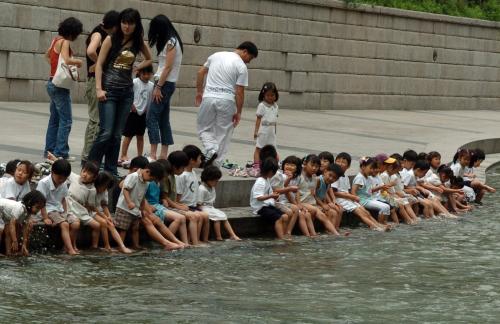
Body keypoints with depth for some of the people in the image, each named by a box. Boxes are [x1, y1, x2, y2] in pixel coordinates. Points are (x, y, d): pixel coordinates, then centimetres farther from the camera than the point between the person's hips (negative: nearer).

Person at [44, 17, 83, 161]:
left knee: (55, 119, 15)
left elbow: (47, 54, 28)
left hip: (52, 83, 9)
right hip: (60, 84, -9)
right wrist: (78, 61, -11)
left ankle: (49, 150, 19)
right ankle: (60, 153, -9)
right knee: (66, 120, -7)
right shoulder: (65, 42, -15)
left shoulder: (56, 40, 11)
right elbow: (66, 60, -28)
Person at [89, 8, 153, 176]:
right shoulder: (111, 39, -3)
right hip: (109, 90, -4)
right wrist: (99, 89, -12)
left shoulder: (139, 43, 7)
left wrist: (136, 68, 8)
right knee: (106, 132, -10)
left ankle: (111, 170, 12)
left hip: (127, 91, 4)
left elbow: (149, 59, 25)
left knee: (117, 134, 7)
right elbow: (99, 64, -5)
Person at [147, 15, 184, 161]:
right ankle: (164, 154, 9)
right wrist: (158, 85, 8)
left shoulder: (170, 42, -11)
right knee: (163, 119, 8)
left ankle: (153, 154, -15)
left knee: (152, 117, -11)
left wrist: (158, 87, -17)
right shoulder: (171, 42, 16)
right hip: (166, 84, 9)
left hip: (165, 83, -9)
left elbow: (168, 67, -17)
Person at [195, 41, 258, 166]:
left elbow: (201, 72, 15)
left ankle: (211, 150, -8)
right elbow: (239, 92, -6)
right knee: (223, 133, 9)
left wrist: (199, 92, 24)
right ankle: (216, 164, 10)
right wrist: (238, 112, 1)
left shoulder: (216, 55, 11)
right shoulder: (241, 67, -4)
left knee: (204, 128, 17)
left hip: (209, 97, 3)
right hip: (227, 100, -3)